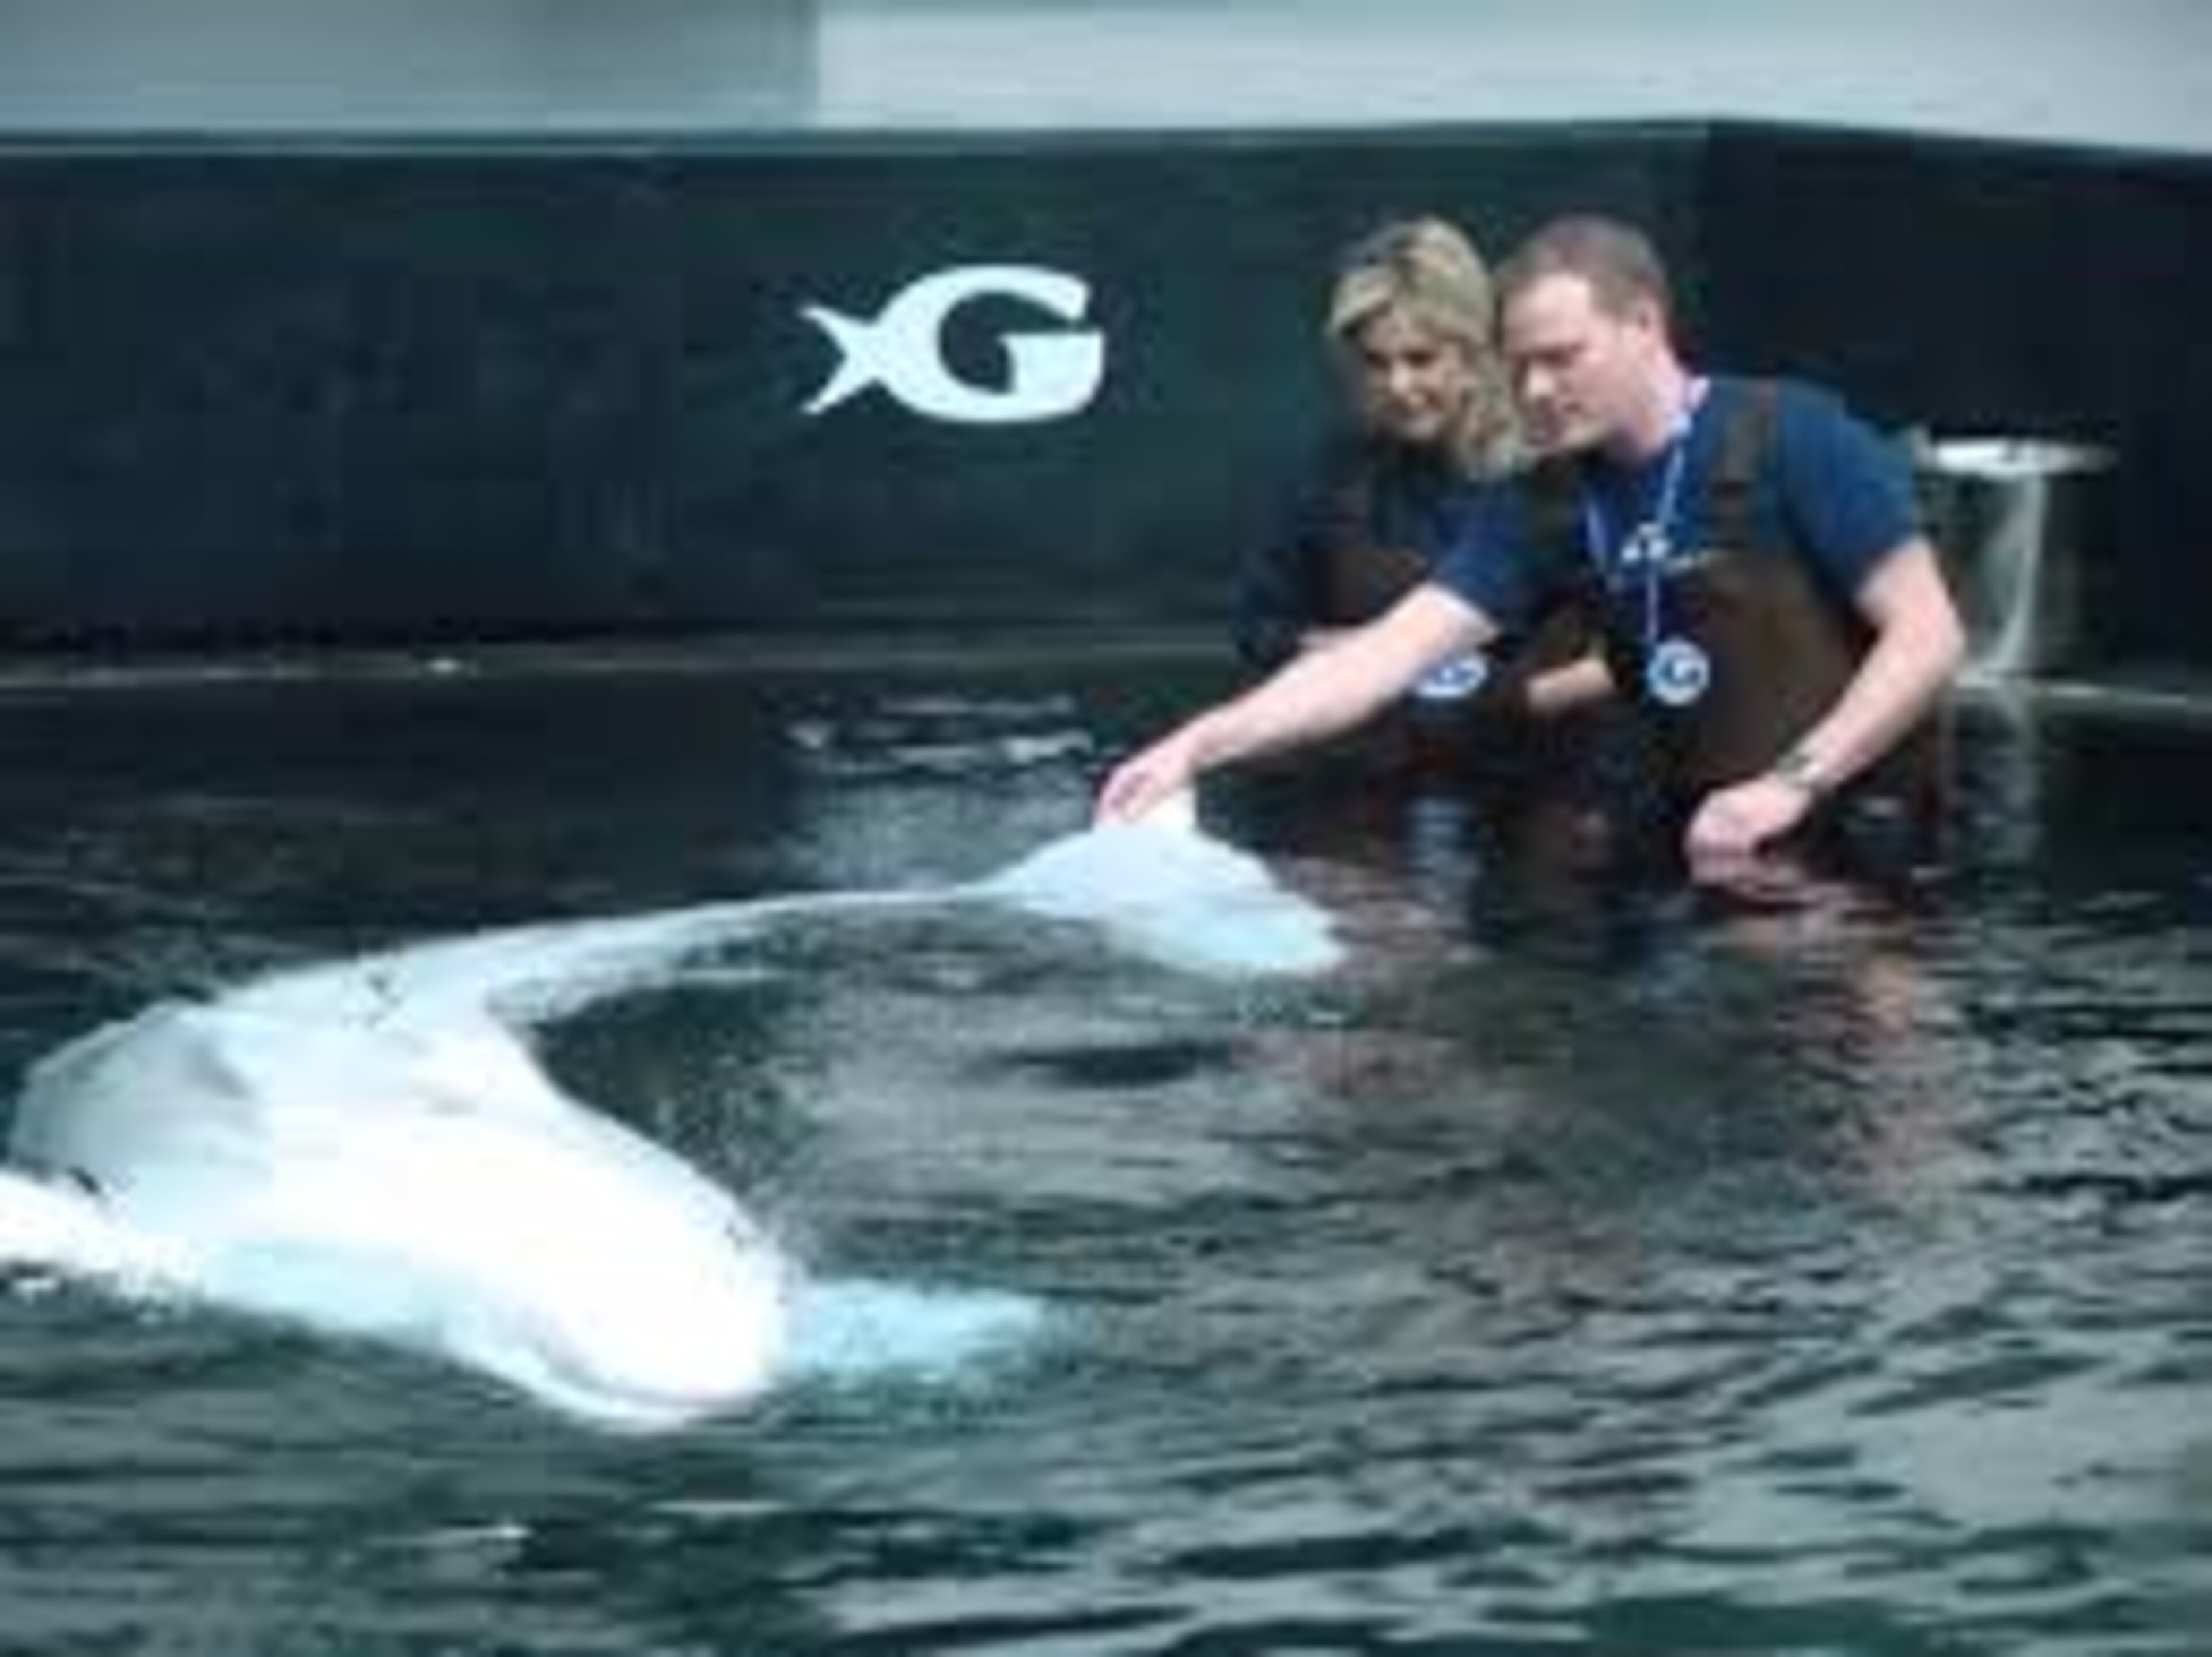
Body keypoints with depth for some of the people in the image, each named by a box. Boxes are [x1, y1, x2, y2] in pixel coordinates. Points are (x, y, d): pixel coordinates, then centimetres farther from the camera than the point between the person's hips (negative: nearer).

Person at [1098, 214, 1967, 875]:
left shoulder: (1792, 440, -12)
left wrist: (1794, 784, -23)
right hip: (1699, 850, 5)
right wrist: (1198, 746, -15)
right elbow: (1388, 653, -3)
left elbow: (1928, 636, -14)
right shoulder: (1545, 506, 4)